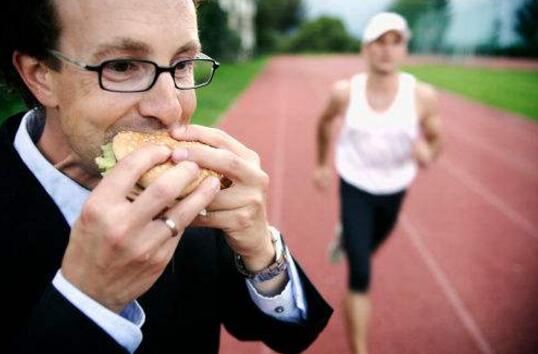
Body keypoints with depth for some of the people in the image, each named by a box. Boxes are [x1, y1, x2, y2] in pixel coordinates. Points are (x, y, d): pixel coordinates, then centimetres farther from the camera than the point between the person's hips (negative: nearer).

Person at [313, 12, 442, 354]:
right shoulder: (345, 92, -17)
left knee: (368, 247, 28)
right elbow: (325, 122, 4)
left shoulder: (422, 96, -19)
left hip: (394, 190, 2)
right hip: (354, 188, -2)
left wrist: (427, 152, -29)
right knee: (361, 276, -9)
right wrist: (322, 163, 11)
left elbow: (435, 141, -5)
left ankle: (346, 238, 66)